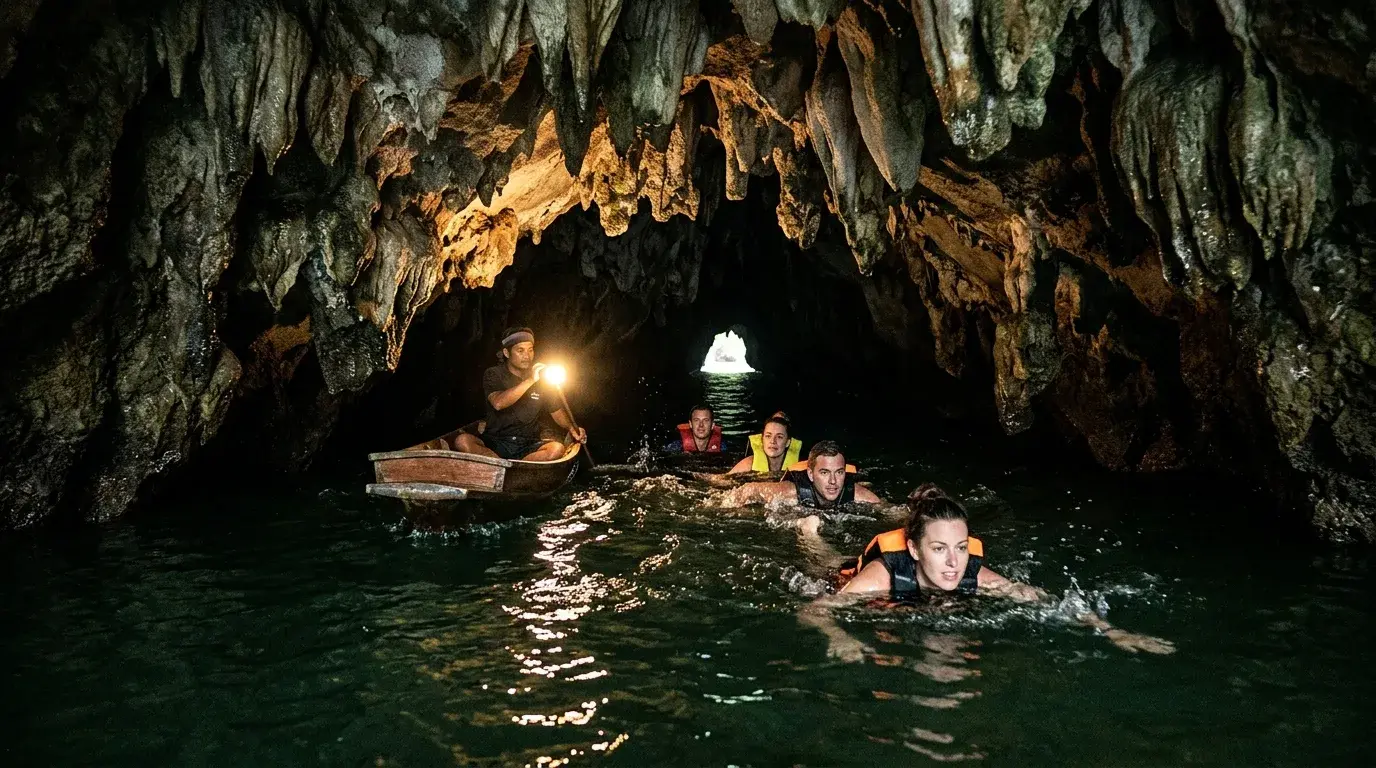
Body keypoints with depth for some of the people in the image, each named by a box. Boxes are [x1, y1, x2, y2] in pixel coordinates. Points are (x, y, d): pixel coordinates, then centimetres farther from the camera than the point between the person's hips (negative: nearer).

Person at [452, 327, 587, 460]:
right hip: (495, 443, -1)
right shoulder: (493, 374, 2)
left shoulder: (541, 378, 10)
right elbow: (498, 403, -18)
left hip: (528, 447, 1)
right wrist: (530, 380, -22)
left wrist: (571, 428, -3)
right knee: (462, 441, -31)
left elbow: (556, 411, 18)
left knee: (557, 449, -30)